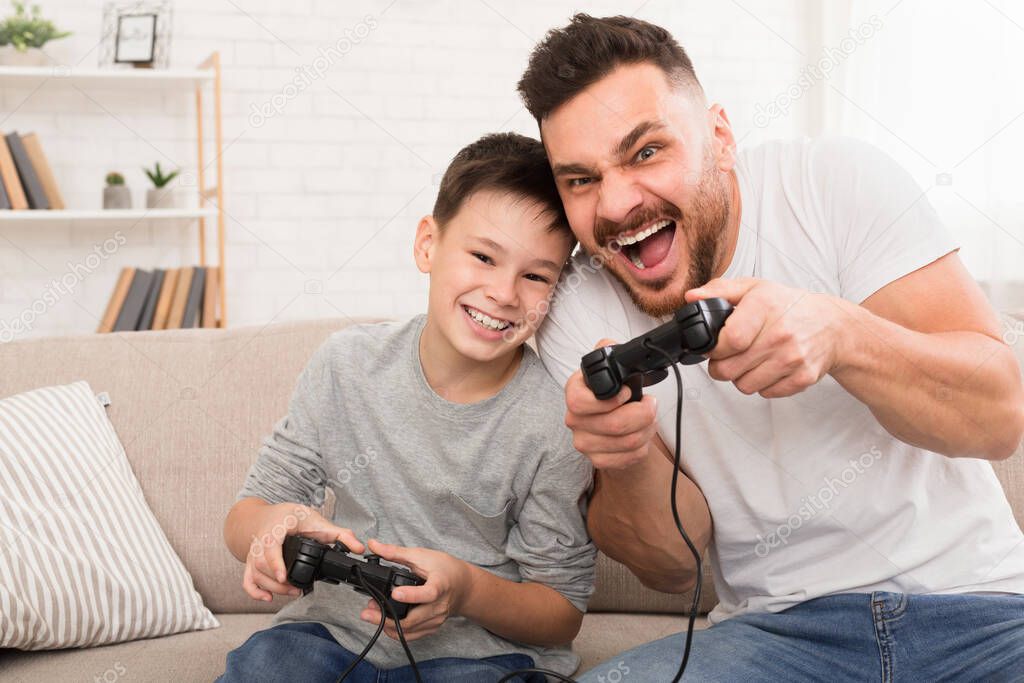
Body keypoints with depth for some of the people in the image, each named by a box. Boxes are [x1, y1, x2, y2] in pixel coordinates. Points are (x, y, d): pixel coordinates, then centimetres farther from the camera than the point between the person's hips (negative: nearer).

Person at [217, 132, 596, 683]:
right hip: (338, 629, 1)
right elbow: (245, 515, 2)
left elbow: (563, 612, -4)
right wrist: (269, 526, -24)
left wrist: (466, 591, -24)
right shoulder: (347, 364, -4)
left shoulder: (556, 424, -12)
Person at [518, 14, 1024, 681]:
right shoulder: (576, 318, -3)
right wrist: (626, 459, -25)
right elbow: (674, 566, -3)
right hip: (778, 625, 1)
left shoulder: (837, 179, -9)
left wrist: (840, 334, -33)